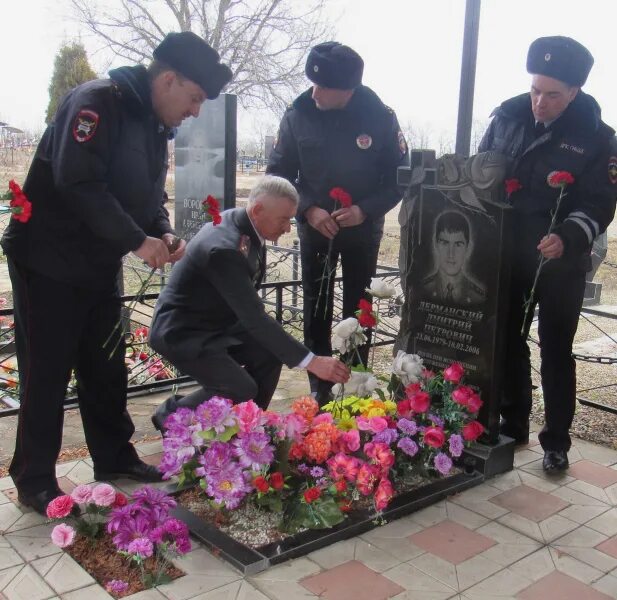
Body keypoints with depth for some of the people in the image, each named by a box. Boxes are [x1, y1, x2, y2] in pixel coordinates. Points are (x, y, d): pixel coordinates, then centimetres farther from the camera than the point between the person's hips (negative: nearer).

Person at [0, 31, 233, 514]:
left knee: (107, 368, 15)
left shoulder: (155, 126, 10)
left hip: (100, 265, 8)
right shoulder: (97, 102, -18)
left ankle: (114, 456, 30)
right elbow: (78, 183, -29)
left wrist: (164, 234, -5)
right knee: (47, 371, 1)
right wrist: (138, 241, -26)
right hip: (49, 261, -8)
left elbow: (147, 195, 15)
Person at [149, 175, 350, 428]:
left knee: (270, 352, -4)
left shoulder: (243, 224, -4)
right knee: (242, 391, -19)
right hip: (182, 331, -9)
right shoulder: (225, 248, -32)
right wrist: (311, 361, -34)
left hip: (215, 321, 9)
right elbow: (254, 318, -34)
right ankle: (170, 414, 4)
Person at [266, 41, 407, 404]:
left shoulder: (380, 117, -14)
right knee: (316, 309, 5)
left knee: (358, 310, 6)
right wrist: (308, 209, -19)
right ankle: (320, 388, 17)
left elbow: (399, 177, -7)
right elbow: (279, 173, -5)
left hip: (363, 229, 0)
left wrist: (364, 210, -20)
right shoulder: (298, 114, -13)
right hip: (315, 227, 1)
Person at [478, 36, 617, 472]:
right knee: (509, 343, 13)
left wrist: (567, 238, -28)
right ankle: (513, 424, 30)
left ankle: (556, 441, 20)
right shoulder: (508, 117, 1)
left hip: (561, 264, -3)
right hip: (505, 256, 3)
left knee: (556, 352, 6)